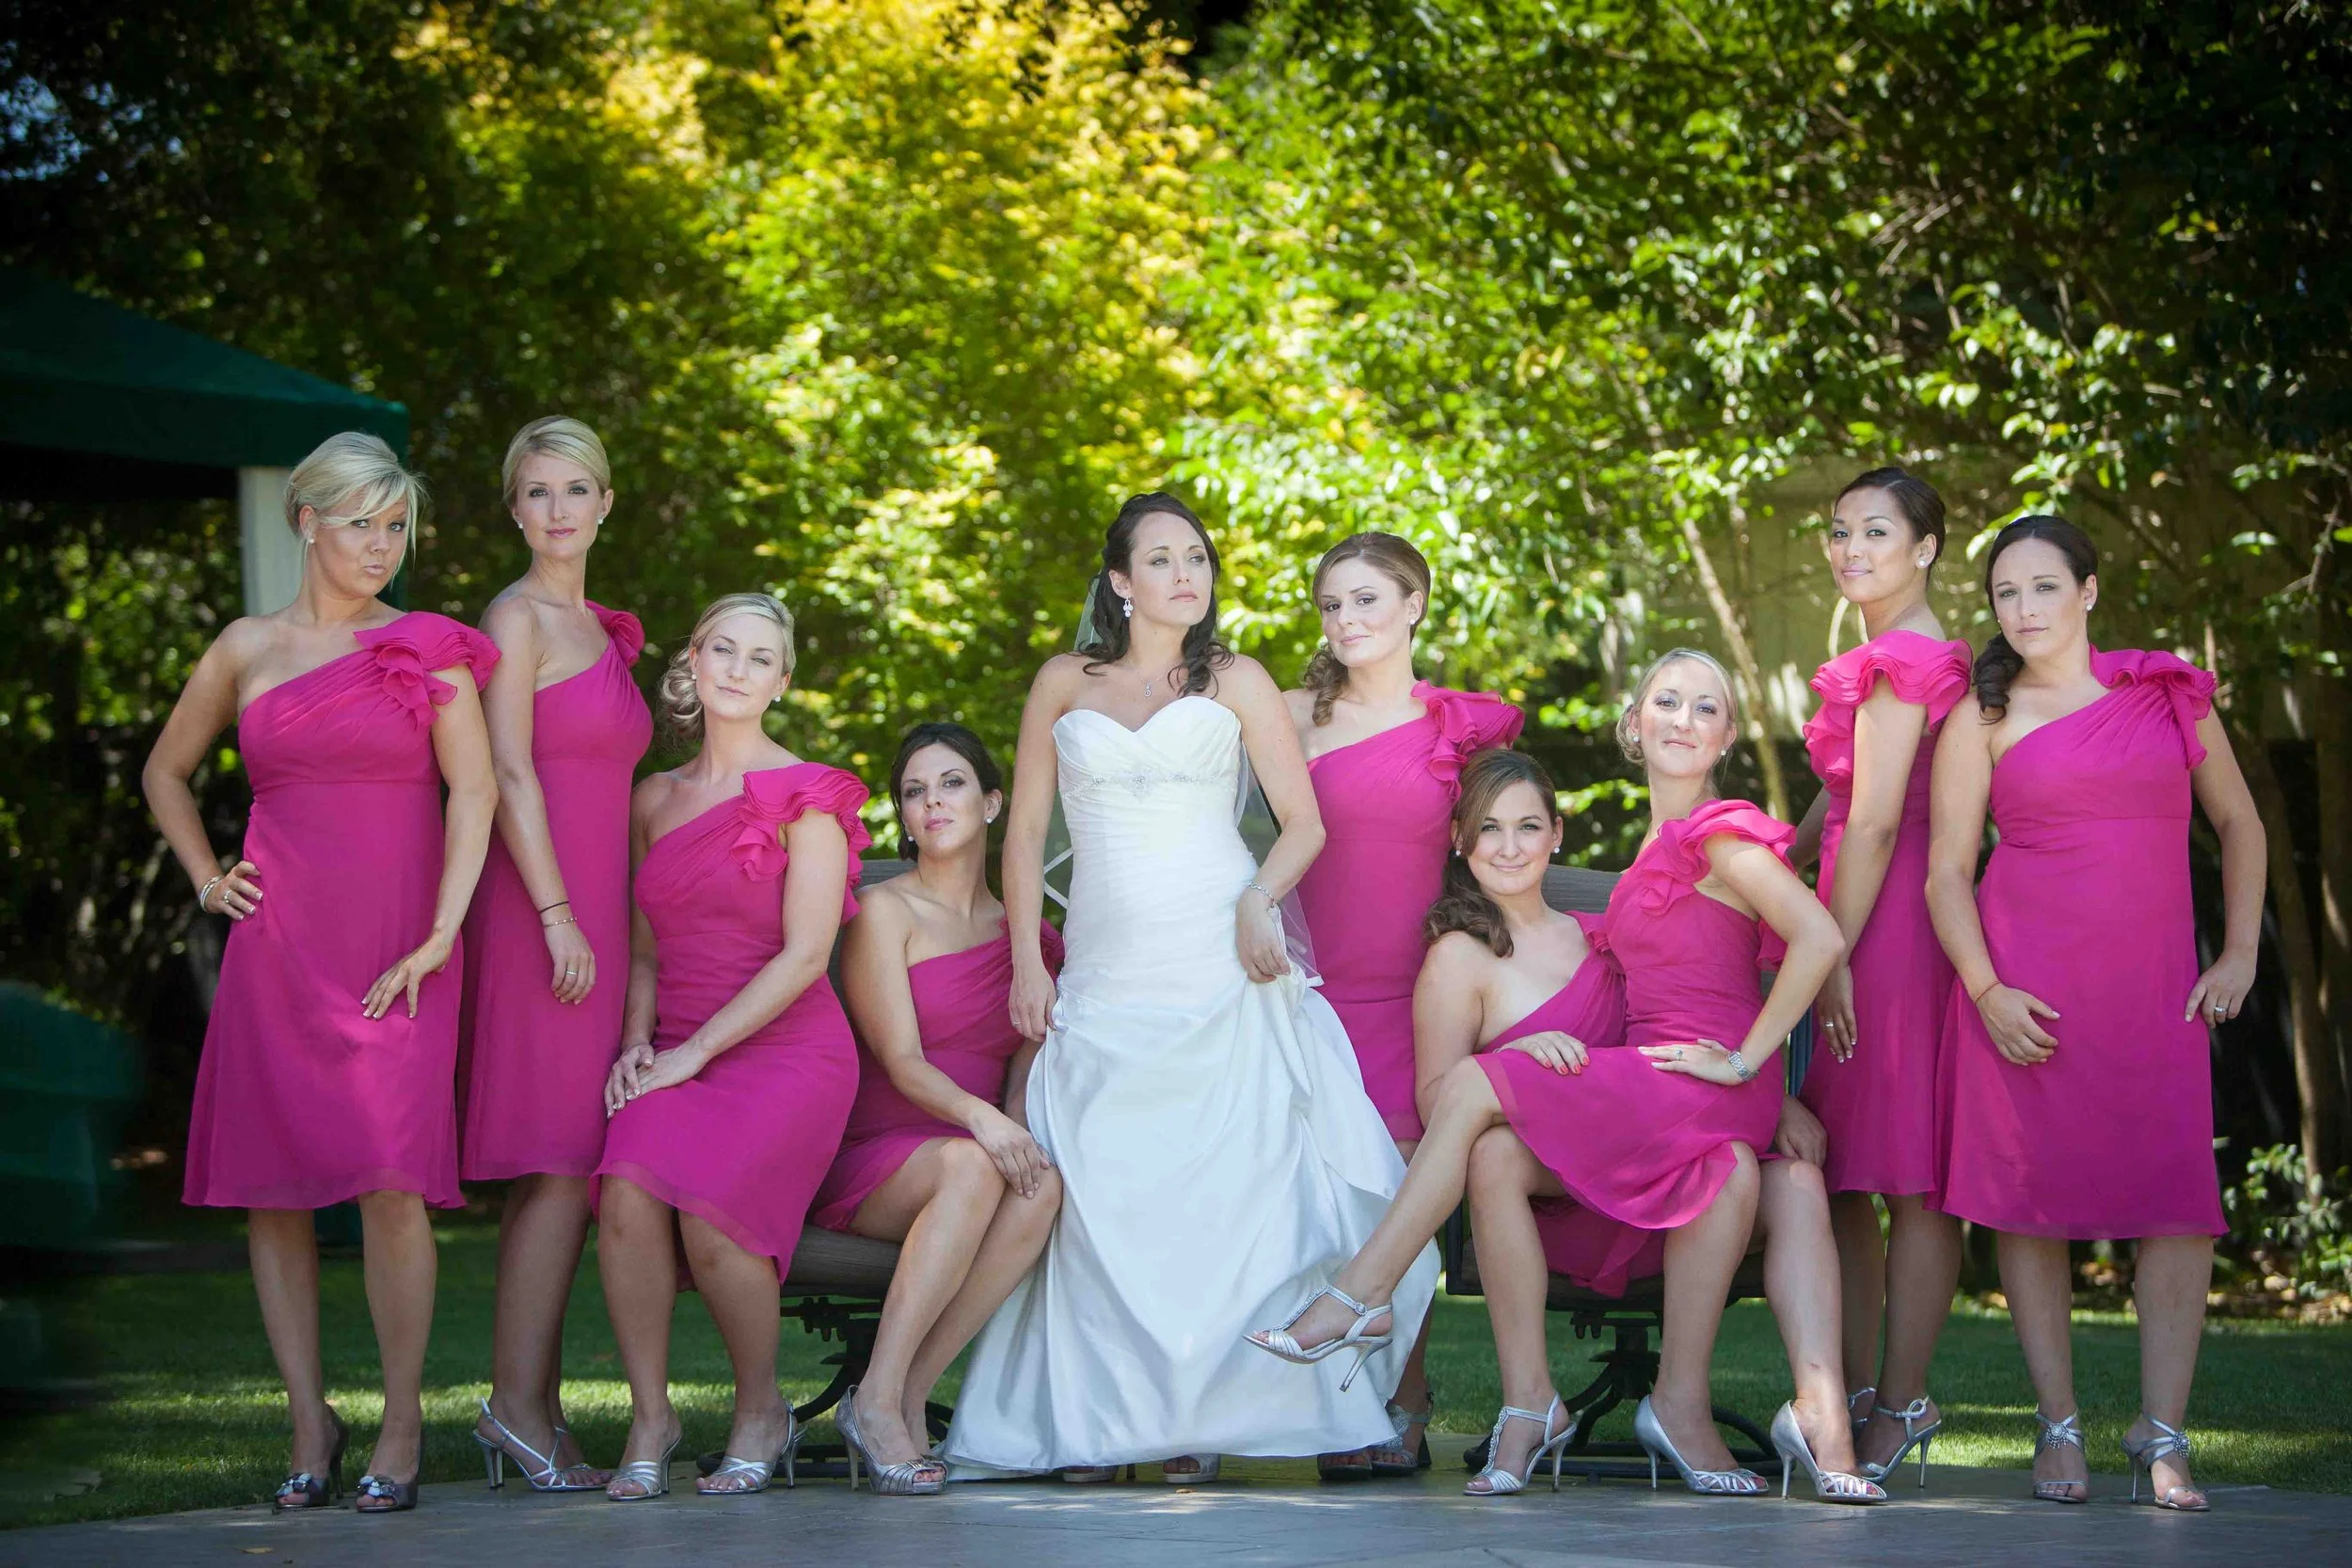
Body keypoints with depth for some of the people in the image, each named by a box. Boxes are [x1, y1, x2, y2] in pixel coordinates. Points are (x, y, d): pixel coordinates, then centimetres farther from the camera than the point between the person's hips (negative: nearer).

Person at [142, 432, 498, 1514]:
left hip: (394, 952, -2)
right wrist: (205, 877, 11)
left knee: (392, 1181, -13)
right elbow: (167, 771, 24)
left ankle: (401, 1428, -3)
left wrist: (439, 936, -11)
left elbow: (475, 788, -3)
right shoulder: (247, 650, 11)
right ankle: (309, 1425, 9)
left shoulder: (429, 648, 5)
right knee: (272, 1185, 0)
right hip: (277, 943, 3)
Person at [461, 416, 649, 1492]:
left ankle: (535, 1409, 7)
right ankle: (517, 1404, -11)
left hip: (593, 909, 8)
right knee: (561, 1163, -12)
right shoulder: (517, 617, -4)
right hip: (539, 908, -8)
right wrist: (557, 915, -18)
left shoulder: (598, 630, 21)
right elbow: (509, 773, -12)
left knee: (564, 1169, 6)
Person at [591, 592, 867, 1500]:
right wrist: (636, 1042, -1)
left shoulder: (805, 796, 0)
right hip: (673, 1056, 4)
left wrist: (693, 1051, -13)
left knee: (706, 1204, -32)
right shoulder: (654, 799, 16)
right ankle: (649, 1415, -16)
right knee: (628, 1190, -30)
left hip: (784, 1048, -4)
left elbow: (804, 956, -7)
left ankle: (761, 1410, -7)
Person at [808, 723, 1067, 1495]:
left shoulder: (1029, 935, 16)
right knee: (972, 1165, -38)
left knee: (1043, 1183, -33)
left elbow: (1025, 1070, 11)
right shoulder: (885, 912, 1)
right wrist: (977, 1115, -29)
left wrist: (1019, 1126, -13)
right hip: (874, 1161, -4)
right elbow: (902, 1063, -9)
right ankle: (879, 1399, -34)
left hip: (978, 1156, 4)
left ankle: (906, 1396, -29)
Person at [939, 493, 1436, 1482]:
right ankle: (1099, 1420, 0)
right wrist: (1027, 963, 4)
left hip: (1224, 970, -1)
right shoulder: (1064, 684, 12)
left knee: (1229, 1188, -8)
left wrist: (1259, 901, -14)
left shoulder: (1235, 681, 9)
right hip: (1107, 982, 1)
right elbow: (1024, 831, 13)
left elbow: (1304, 822, 5)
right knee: (1103, 1195, -5)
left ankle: (1200, 1416, -4)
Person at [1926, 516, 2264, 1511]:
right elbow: (1947, 870, 3)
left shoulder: (2169, 693, 11)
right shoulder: (1984, 716, 6)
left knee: (2181, 1196, -11)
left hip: (2151, 980, 1)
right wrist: (1987, 990, -9)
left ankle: (2162, 1436, -5)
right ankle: (2059, 1429, 5)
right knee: (2032, 1193, -4)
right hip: (2025, 978, -1)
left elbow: (2239, 823, 18)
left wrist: (2240, 954, 8)